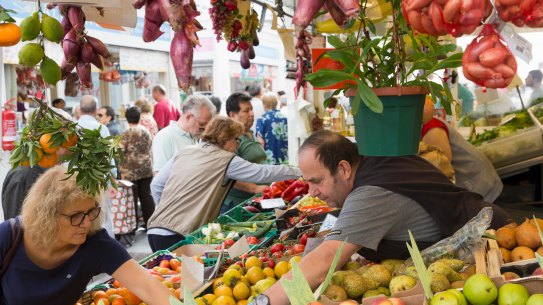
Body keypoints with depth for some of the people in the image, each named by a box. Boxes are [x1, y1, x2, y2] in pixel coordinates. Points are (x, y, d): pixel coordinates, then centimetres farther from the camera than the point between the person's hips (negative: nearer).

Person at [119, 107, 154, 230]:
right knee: (146, 195, 10)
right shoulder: (146, 131, 7)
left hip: (131, 170, -5)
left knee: (132, 197, 1)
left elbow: (120, 151, -11)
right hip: (146, 168, 5)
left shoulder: (127, 133, -11)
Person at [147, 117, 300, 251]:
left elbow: (156, 184, 15)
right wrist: (298, 172, 12)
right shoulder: (226, 160, -2)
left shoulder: (184, 153, 15)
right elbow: (263, 173, 1)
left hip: (154, 230, 7)